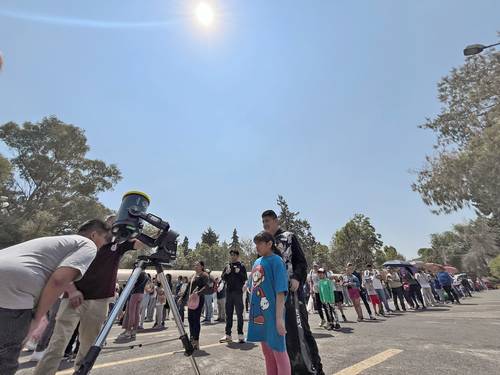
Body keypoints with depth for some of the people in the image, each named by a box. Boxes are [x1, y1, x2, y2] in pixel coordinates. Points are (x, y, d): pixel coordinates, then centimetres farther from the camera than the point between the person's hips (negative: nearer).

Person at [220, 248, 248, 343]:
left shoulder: (241, 266, -1)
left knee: (239, 314, 3)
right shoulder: (227, 266, 10)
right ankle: (228, 335, 22)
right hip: (228, 292, 4)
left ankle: (240, 335, 12)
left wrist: (239, 272, -21)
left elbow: (245, 279, -5)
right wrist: (226, 273, -11)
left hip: (238, 292, -4)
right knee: (228, 314, 12)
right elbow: (223, 278, 8)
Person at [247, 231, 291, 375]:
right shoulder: (256, 262, 9)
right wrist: (252, 311, 15)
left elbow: (280, 292, -18)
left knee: (278, 351, 7)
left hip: (272, 314, -7)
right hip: (258, 313, 7)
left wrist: (279, 318, -19)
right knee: (267, 352, 20)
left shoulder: (276, 261, -13)